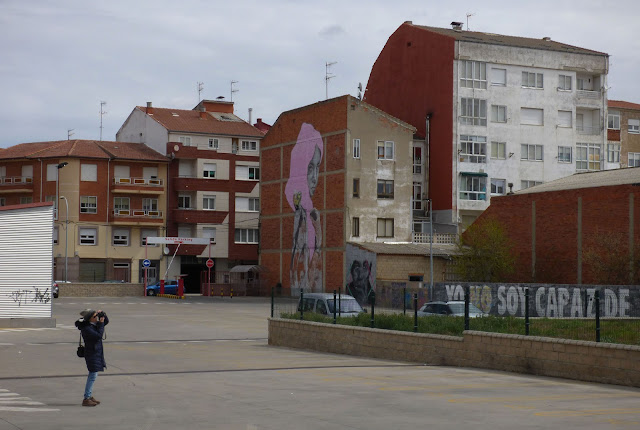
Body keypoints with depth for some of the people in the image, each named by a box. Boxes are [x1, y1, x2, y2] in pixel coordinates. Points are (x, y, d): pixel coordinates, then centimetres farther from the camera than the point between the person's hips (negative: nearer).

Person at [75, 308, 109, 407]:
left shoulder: (95, 324, 7)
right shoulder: (86, 328, -20)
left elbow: (106, 321, 19)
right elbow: (99, 335, -26)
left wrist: (102, 314, 1)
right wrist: (101, 324, -19)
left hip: (97, 352, 10)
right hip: (92, 353, -10)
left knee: (93, 375, 17)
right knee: (93, 375, -11)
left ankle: (90, 396, 27)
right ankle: (86, 399, -9)